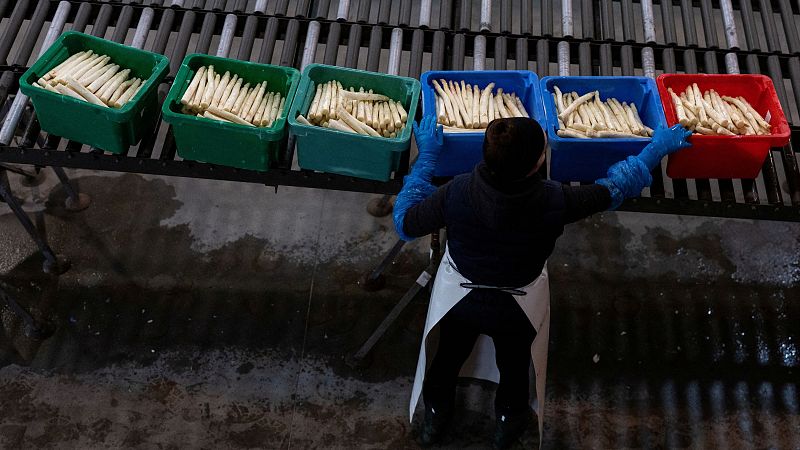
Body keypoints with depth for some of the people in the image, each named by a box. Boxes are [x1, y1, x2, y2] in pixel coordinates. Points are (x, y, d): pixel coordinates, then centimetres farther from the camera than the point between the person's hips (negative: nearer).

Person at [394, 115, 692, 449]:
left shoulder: (457, 193, -36)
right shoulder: (555, 202, -36)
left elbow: (404, 223, -18)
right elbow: (616, 187, -17)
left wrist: (427, 156, -11)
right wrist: (657, 148, -1)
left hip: (457, 295, 1)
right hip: (517, 307, -1)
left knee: (448, 357, 30)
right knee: (514, 365, 30)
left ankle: (435, 419, 57)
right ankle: (509, 422, 59)